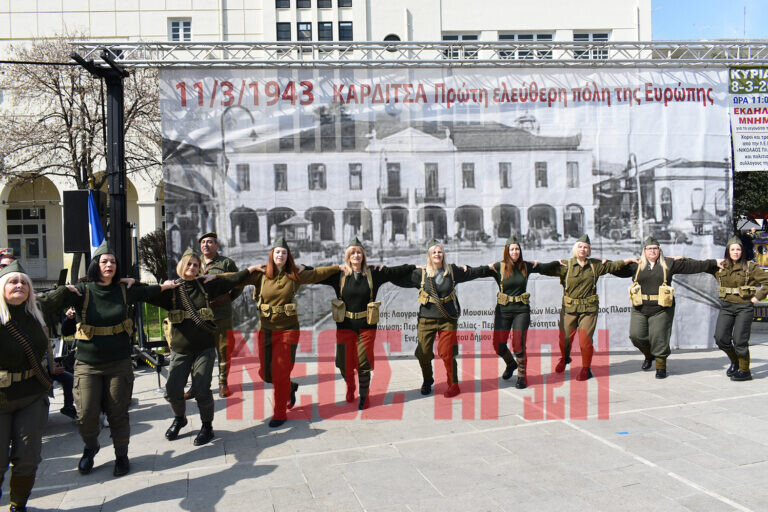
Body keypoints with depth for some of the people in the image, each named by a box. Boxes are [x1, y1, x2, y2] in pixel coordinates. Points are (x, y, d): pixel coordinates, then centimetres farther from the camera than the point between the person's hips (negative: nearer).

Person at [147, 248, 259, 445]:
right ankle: (179, 419, 31)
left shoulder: (204, 285, 6)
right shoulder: (171, 289, 3)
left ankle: (207, 426, 16)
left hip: (204, 348, 0)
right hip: (180, 350, 1)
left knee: (201, 390, -6)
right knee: (172, 391, 0)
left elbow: (232, 280, 12)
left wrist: (251, 269, 13)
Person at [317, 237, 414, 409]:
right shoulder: (339, 275, 1)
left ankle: (364, 396, 24)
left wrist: (417, 267, 10)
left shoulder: (374, 273, 3)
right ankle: (350, 388, 35)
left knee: (364, 364, 2)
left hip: (366, 326, 0)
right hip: (345, 326, 0)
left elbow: (397, 271, 8)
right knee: (345, 363, 4)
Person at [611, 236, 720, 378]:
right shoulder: (636, 265, 6)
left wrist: (714, 263, 9)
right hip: (640, 309, 2)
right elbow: (618, 269, 7)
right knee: (636, 335, -3)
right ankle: (649, 356, 28)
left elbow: (693, 266, 8)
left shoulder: (669, 264, 6)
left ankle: (661, 367, 16)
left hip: (661, 309, -1)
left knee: (659, 339, -4)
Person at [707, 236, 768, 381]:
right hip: (726, 306, 4)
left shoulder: (749, 267, -1)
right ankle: (735, 362, 25)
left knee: (739, 340, -7)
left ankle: (745, 370, 9)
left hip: (744, 307, -4)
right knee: (720, 338, -1)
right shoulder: (720, 266, 7)